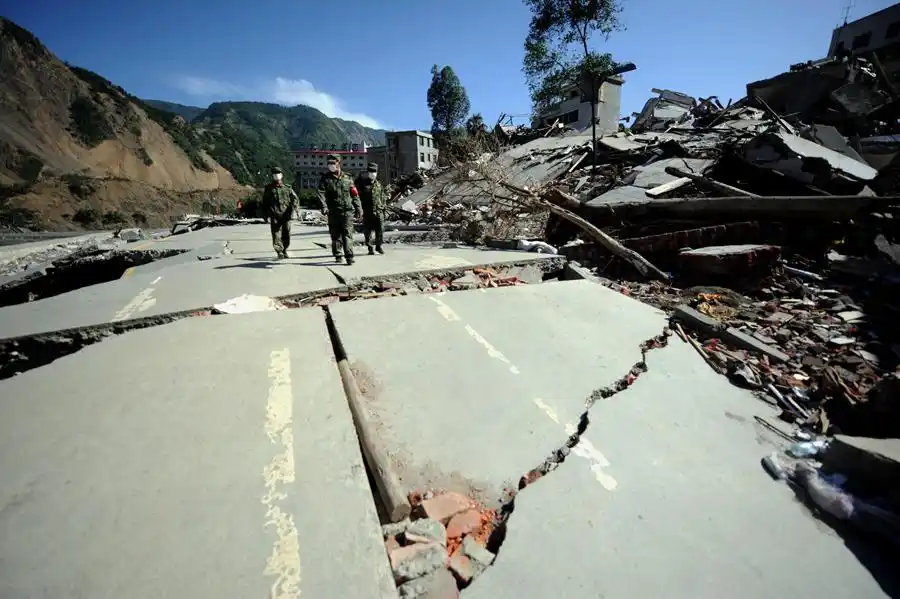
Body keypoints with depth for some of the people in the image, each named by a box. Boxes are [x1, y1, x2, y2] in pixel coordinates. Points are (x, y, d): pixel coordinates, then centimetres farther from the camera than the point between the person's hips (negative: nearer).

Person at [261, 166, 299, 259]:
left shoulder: (287, 188, 10)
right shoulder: (268, 188, 11)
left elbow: (295, 199, 7)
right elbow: (264, 202, 14)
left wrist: (291, 209, -7)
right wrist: (266, 215, 7)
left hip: (286, 215, 1)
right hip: (274, 216, -1)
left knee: (286, 234, 6)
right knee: (276, 234, -10)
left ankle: (284, 250, 25)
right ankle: (279, 252, -14)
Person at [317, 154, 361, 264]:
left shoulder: (347, 178, 10)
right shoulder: (325, 179, 6)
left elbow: (355, 195, 12)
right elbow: (320, 193, -9)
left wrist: (358, 208, 8)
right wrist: (324, 206, -26)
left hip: (348, 211, -1)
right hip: (333, 212, 1)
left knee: (347, 234, -9)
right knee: (335, 235, 8)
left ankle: (349, 256, -12)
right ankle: (337, 255, 20)